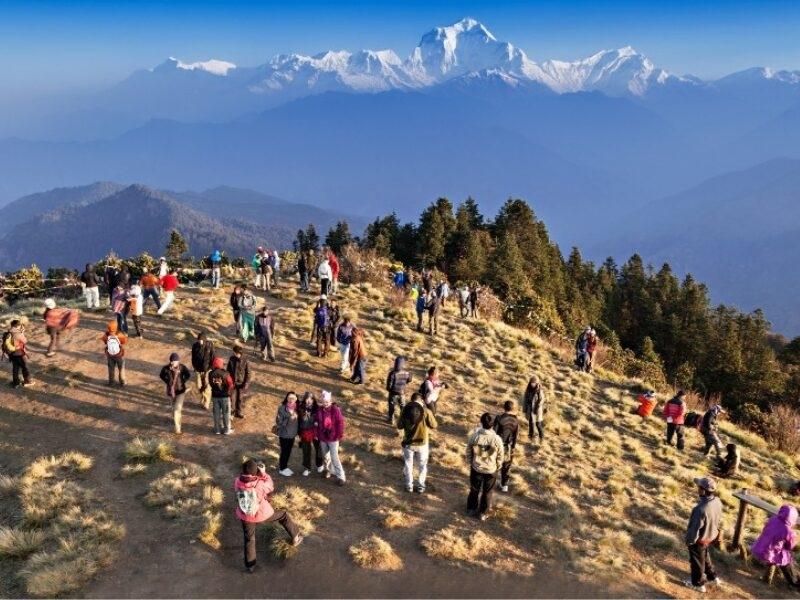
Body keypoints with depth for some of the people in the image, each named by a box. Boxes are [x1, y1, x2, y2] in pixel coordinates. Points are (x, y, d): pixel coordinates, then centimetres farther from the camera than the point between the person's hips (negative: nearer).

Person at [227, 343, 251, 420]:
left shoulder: (245, 361, -13)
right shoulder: (231, 359, -5)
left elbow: (248, 373, -7)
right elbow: (228, 370, 7)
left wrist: (246, 384, -11)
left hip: (241, 383, -2)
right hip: (233, 383, 2)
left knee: (240, 399, 10)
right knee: (232, 398, 4)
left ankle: (240, 413, 26)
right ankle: (232, 412, 20)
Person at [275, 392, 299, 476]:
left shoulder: (296, 408, -2)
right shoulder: (282, 408, -18)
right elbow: (279, 422, -20)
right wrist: (289, 419, -28)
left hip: (292, 433, 5)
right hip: (284, 434, -5)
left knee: (289, 451, 17)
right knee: (284, 451, 7)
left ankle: (285, 466, 35)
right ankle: (282, 468, 25)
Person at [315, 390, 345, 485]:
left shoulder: (336, 410, -14)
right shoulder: (320, 410, -1)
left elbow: (340, 423, -11)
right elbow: (318, 423, 9)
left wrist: (339, 436, -11)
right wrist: (317, 434, 6)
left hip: (333, 438, -5)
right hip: (322, 438, 5)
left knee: (334, 457, -7)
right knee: (325, 456, 18)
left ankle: (341, 476, -1)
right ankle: (328, 470, 37)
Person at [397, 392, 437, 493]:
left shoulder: (404, 409, -8)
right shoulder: (426, 411, -14)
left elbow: (399, 426, 0)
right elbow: (434, 425, -6)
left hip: (408, 443, 1)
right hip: (422, 443, -1)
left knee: (408, 464, 19)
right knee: (422, 466, 18)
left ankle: (409, 486, 27)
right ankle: (421, 486, 25)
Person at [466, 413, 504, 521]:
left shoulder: (473, 436, -20)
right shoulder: (497, 439, -23)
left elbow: (468, 452, -6)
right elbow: (500, 457, -10)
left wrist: (470, 463, 11)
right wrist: (497, 467, 9)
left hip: (476, 468, 1)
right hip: (491, 470, -1)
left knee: (474, 490, 23)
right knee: (487, 492, 19)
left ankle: (471, 509, 40)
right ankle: (483, 513, 33)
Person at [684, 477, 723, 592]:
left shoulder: (701, 509, -41)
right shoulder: (717, 502, -15)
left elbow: (695, 529, -28)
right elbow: (719, 520, 3)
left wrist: (689, 541, -11)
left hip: (699, 540, -7)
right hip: (711, 536, 7)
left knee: (697, 562, 18)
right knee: (705, 557, 32)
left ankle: (698, 584, 38)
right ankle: (713, 578, 50)